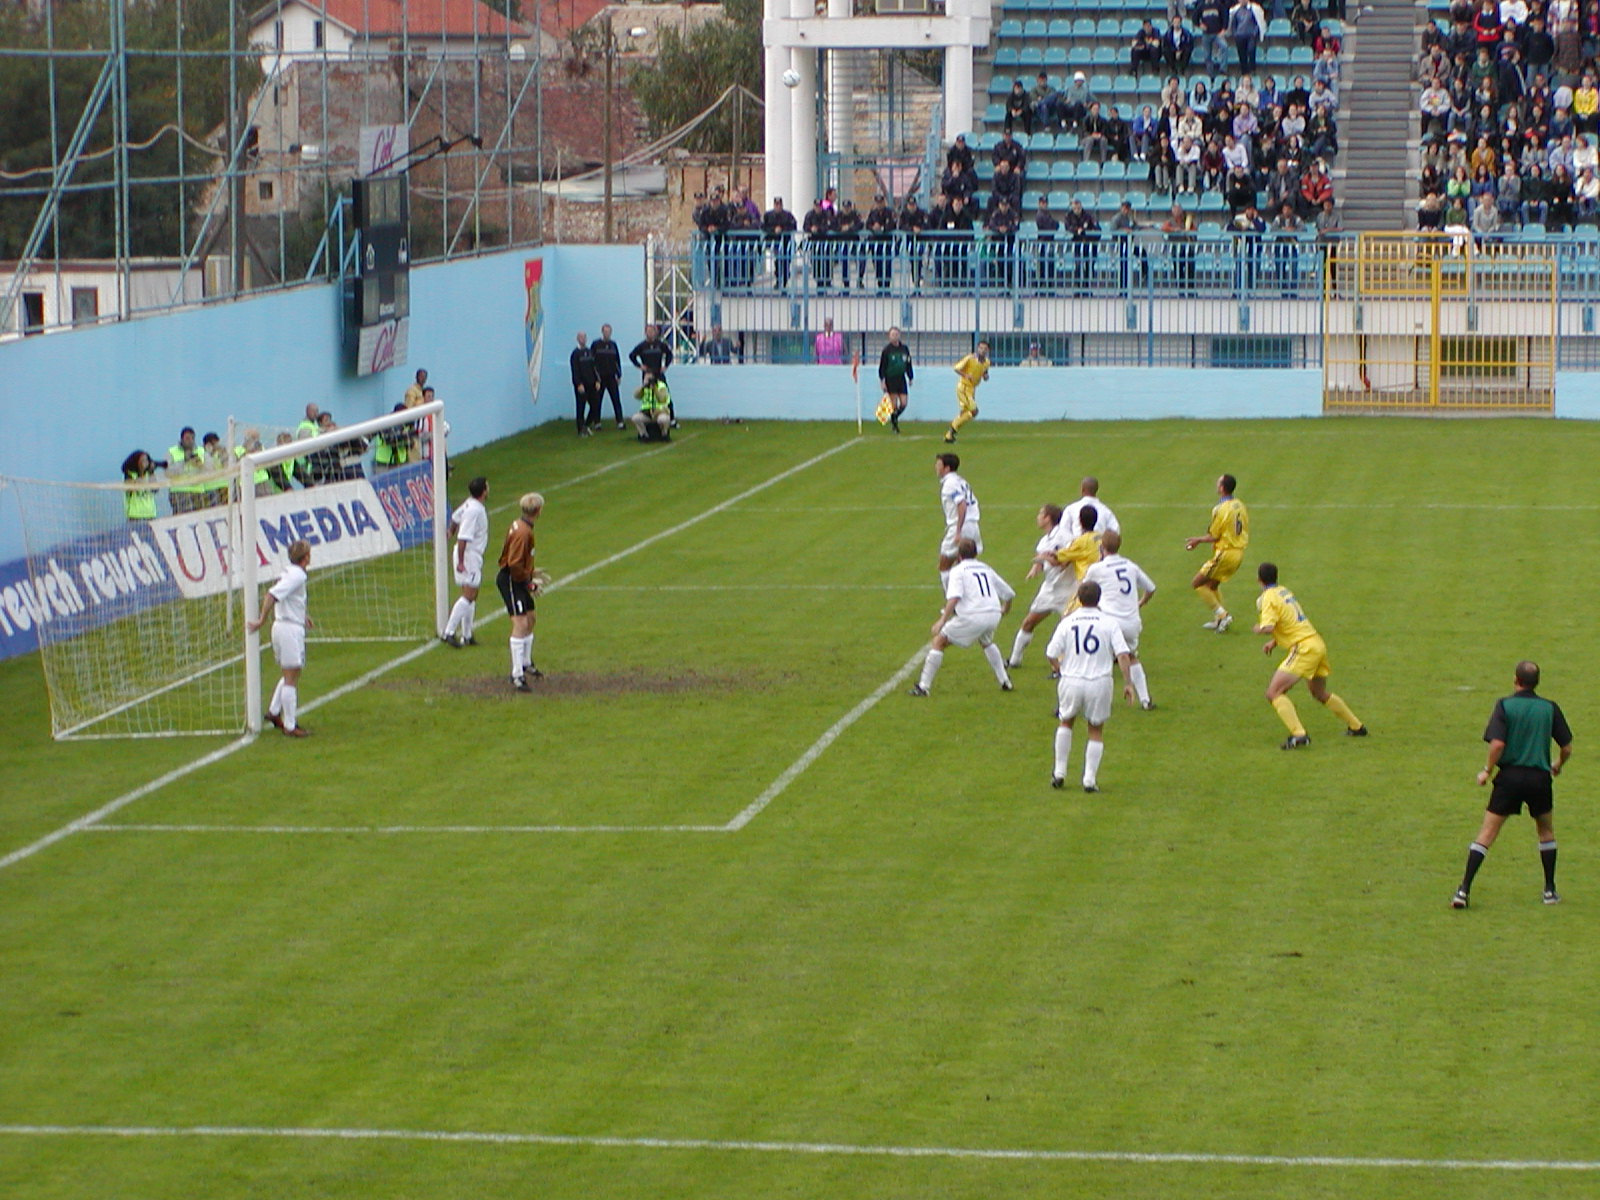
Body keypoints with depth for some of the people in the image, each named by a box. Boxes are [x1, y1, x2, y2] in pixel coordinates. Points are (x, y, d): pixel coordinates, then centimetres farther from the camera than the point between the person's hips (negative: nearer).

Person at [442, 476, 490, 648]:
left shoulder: (470, 504, 6)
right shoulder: (474, 511, -22)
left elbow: (455, 517, 24)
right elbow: (463, 538, -24)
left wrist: (451, 532, 43)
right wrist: (460, 562, -23)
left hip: (473, 556, 10)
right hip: (469, 556, -10)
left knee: (471, 597, 13)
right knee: (468, 596, -12)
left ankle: (467, 635, 18)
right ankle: (449, 632, -15)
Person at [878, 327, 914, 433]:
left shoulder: (904, 348, 7)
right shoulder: (887, 350, -5)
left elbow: (908, 364, 17)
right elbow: (882, 366, -5)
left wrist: (910, 378, 18)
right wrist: (882, 381, -10)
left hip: (901, 379, 4)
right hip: (890, 380, -4)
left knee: (904, 403, -3)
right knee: (894, 404, -4)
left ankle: (895, 418, 23)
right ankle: (894, 424, 9)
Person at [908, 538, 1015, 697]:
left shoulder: (958, 570, 5)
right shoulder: (986, 569, 22)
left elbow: (954, 596, -13)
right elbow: (1008, 593, 28)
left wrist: (942, 620, -18)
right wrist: (1005, 609, 49)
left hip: (972, 616, -6)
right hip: (994, 614, 6)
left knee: (939, 642, 6)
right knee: (986, 642, 37)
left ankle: (924, 686, -1)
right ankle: (1005, 682, 34)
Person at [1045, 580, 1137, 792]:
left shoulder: (1067, 622, 1)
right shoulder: (1109, 623, -2)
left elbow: (1051, 654, -2)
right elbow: (1122, 654, -10)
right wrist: (1127, 683, -5)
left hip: (1071, 681, 1)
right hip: (1099, 682, -1)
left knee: (1066, 722, 24)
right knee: (1096, 731, 14)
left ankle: (1059, 773, 22)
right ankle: (1090, 779, 8)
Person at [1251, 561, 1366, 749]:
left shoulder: (1268, 598, -10)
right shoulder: (1284, 591, 16)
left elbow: (1268, 628, -24)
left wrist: (1258, 628, -1)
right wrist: (1274, 641, 18)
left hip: (1304, 649, -9)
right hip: (1318, 644, 9)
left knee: (1274, 693, -12)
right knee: (1320, 693, 29)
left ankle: (1298, 735, -27)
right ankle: (1356, 727, 40)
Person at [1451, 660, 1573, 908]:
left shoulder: (1505, 705, -4)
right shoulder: (1550, 708, 3)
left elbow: (1497, 743, -15)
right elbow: (1567, 748, 6)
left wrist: (1487, 771, -1)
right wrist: (1557, 766, 27)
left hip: (1509, 776, -2)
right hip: (1539, 777, 2)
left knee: (1487, 833, 1)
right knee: (1546, 831, 23)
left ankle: (1464, 890, -8)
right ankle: (1550, 890, 22)